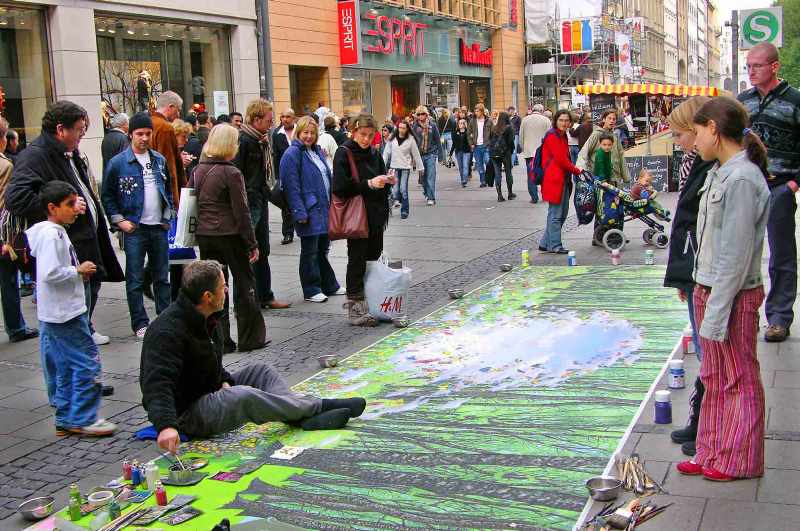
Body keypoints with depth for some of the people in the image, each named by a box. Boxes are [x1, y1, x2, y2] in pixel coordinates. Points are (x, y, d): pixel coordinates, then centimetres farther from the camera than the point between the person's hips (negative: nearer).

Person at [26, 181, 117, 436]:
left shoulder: (57, 231, 14)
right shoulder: (51, 235, -17)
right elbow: (50, 273, -27)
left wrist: (78, 271, 12)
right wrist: (78, 270, -15)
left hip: (60, 313, 11)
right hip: (64, 314, -11)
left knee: (65, 367, 15)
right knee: (87, 362, -6)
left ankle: (66, 419, 23)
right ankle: (82, 419, 0)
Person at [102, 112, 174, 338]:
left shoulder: (160, 160, 8)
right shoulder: (118, 163, -5)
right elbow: (107, 196, -1)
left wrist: (167, 215, 8)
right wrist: (120, 220, -9)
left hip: (159, 227, 4)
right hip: (134, 228, -4)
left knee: (162, 277, 11)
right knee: (135, 280, 1)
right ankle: (140, 324, 9)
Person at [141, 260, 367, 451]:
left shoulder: (208, 319, 6)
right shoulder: (168, 331, -25)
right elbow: (157, 384, -36)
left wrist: (224, 381, 0)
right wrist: (166, 425, -51)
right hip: (185, 414, -10)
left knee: (260, 371, 4)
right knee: (243, 396, -32)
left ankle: (304, 417, -17)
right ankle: (318, 406, -18)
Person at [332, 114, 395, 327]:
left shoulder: (374, 154, 12)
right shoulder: (344, 154, -8)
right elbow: (339, 187, -16)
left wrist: (387, 181, 0)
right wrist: (368, 184, -19)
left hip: (376, 215, 7)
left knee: (374, 258, 11)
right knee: (357, 260, -3)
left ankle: (371, 304, 22)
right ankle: (355, 308, 3)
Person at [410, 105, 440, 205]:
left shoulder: (432, 125, 0)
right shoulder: (414, 126, 0)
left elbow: (437, 139, 7)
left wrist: (438, 151, 3)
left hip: (430, 154, -2)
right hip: (419, 155, 2)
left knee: (431, 177, -7)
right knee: (423, 177, 11)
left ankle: (431, 198, -7)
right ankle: (426, 193, 30)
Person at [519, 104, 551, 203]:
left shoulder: (525, 120, 4)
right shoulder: (546, 120, -1)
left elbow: (521, 136, 7)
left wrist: (523, 149, 17)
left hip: (529, 151, 0)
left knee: (531, 175, 3)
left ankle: (534, 197, 0)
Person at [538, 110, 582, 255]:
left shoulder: (562, 136, 19)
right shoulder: (552, 136, -12)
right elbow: (561, 159, -16)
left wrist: (573, 170, 5)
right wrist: (577, 171, -9)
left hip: (563, 180, 10)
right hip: (555, 179, -10)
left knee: (563, 213, 13)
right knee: (555, 214, -4)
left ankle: (545, 243, 19)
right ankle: (555, 245, 3)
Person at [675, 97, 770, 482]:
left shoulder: (742, 179, -20)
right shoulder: (719, 172, 9)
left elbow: (737, 255, -22)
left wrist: (717, 310, -21)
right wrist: (704, 297, 15)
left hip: (734, 295, -9)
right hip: (707, 288, 9)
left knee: (740, 378, 6)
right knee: (714, 377, 17)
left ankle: (739, 461, 20)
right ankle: (712, 455, 28)